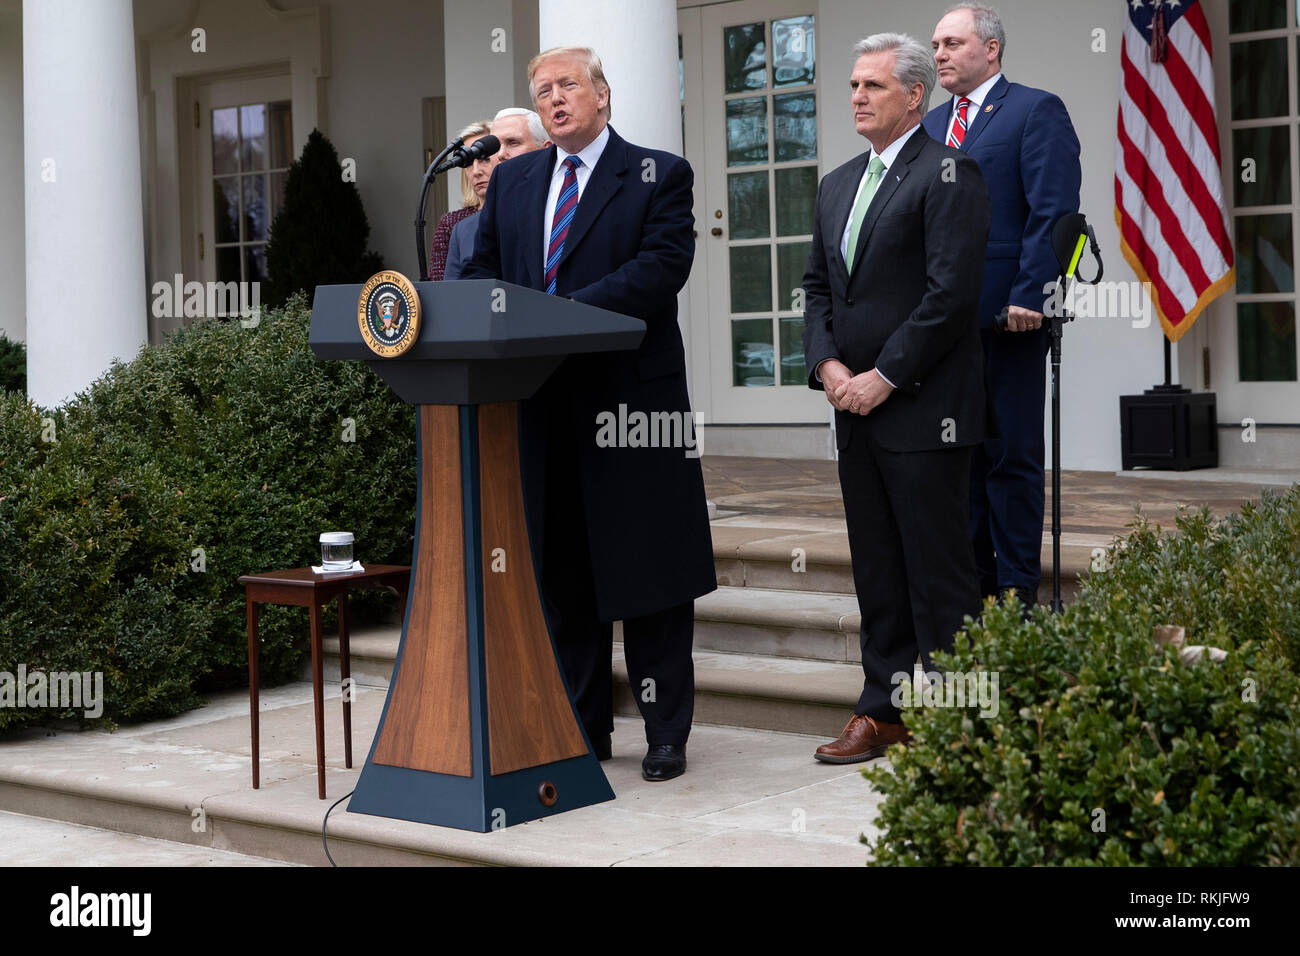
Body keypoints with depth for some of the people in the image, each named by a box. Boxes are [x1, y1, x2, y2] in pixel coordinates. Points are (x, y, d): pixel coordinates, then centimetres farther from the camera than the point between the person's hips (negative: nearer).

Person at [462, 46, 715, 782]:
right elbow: (483, 271, 15)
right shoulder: (513, 180, 16)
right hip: (542, 409, 5)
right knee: (562, 577, 10)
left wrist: (567, 313, -23)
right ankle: (584, 731, 20)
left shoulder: (659, 176, 0)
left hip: (634, 398, -5)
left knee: (650, 578, 1)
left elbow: (661, 267, -13)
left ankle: (668, 735, 9)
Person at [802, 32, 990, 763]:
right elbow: (818, 286, 19)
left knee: (938, 572, -2)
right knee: (877, 569, 12)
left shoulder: (948, 174, -8)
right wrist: (828, 365, 1)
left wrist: (883, 377, -15)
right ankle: (885, 712, 19)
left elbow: (951, 293, -16)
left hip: (922, 410, -8)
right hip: (857, 408, 8)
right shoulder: (838, 185, 17)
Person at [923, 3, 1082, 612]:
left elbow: (1052, 212, -11)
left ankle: (1017, 589, 5)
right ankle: (971, 577, 18)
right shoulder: (934, 123, 18)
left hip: (1007, 315, -7)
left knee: (1011, 454, -1)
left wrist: (1028, 296, -19)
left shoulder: (1036, 110, -3)